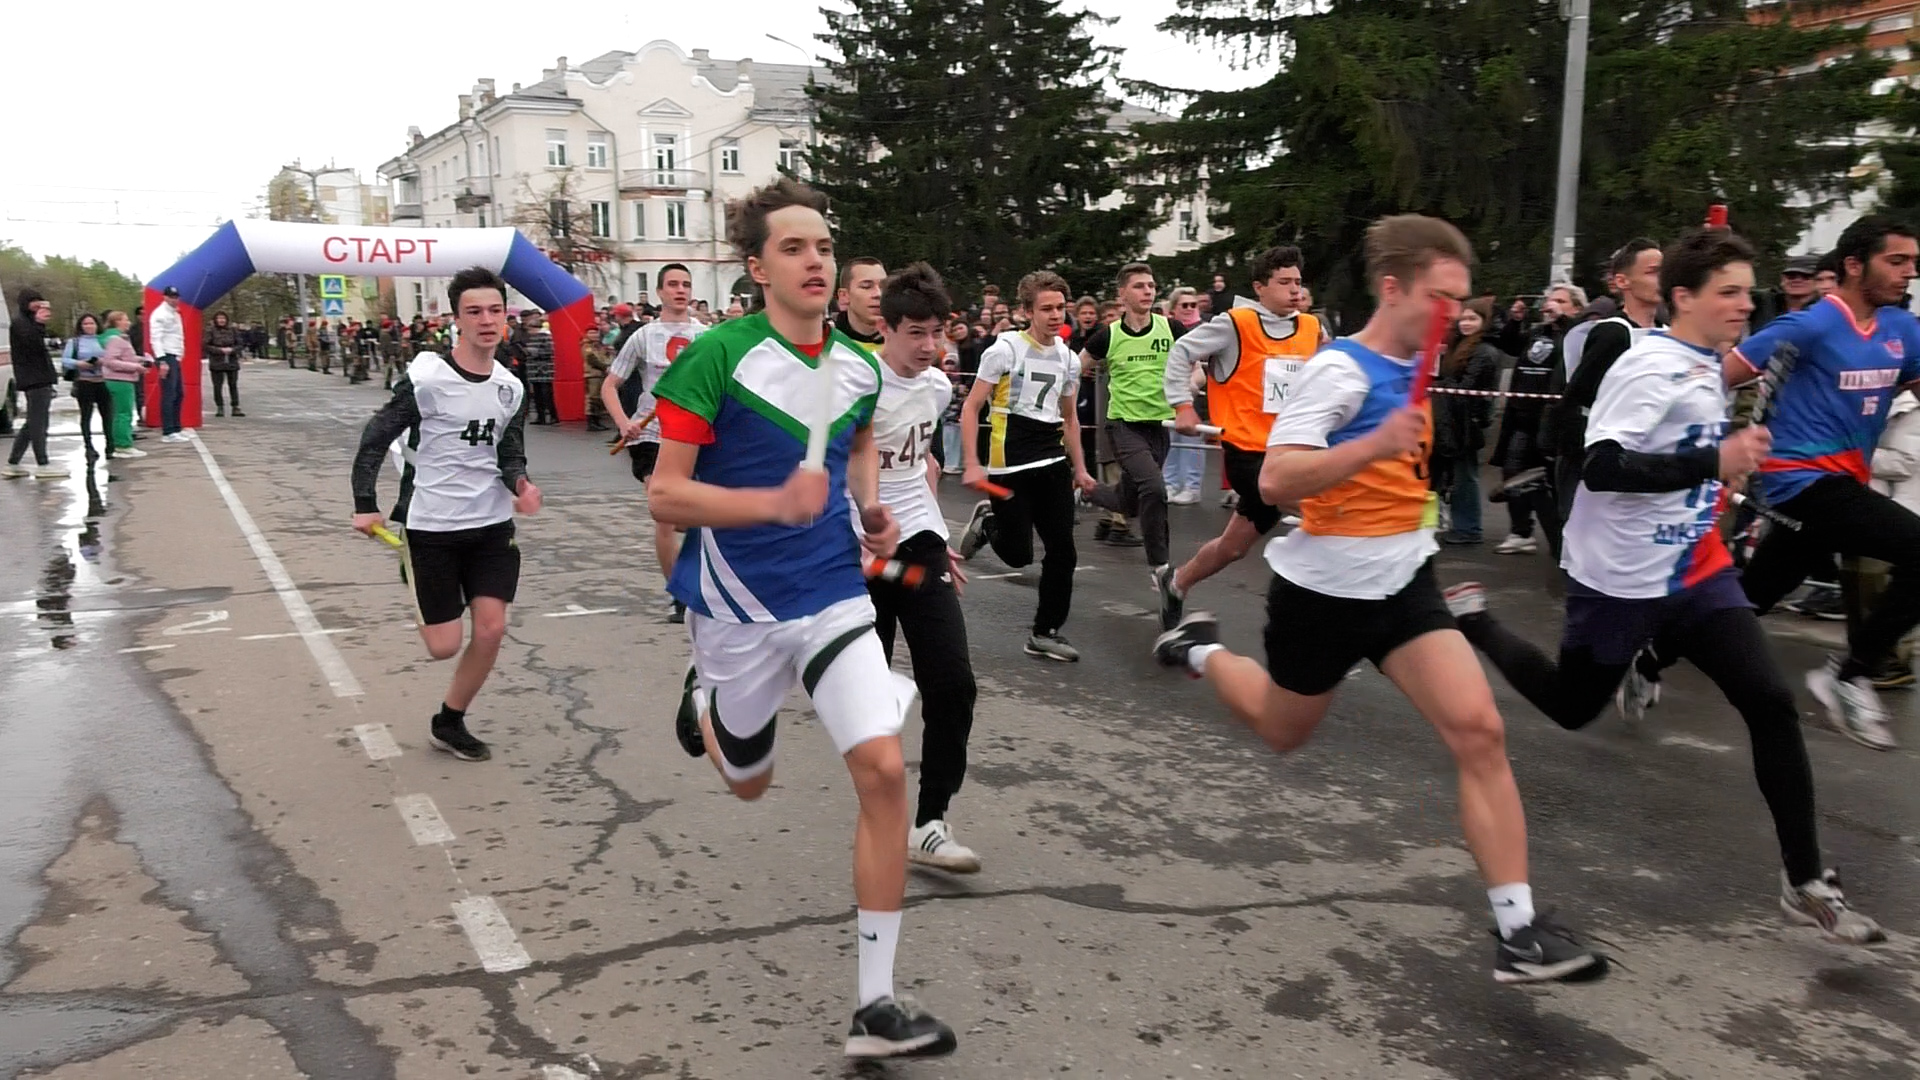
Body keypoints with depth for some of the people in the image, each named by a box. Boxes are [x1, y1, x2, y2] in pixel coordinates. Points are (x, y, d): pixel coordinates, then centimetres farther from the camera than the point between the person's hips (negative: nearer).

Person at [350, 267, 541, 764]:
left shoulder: (511, 388, 2)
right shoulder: (425, 379, -15)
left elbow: (510, 455, 7)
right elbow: (375, 439, -9)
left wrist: (520, 484, -15)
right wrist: (365, 505, -16)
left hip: (492, 524, 5)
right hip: (431, 526, -4)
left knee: (491, 630, -2)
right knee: (444, 645, -1)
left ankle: (448, 723, 19)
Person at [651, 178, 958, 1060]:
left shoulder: (859, 367, 0)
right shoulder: (717, 356, -16)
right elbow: (664, 496, -17)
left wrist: (871, 510, 4)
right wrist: (776, 503, -31)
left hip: (834, 596, 3)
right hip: (739, 606, -3)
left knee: (884, 769, -15)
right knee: (748, 782, 18)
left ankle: (875, 1007, -4)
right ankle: (703, 702, 57)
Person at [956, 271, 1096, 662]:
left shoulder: (1068, 359, 9)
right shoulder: (1006, 349, -9)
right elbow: (971, 408, -8)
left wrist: (1079, 468, 19)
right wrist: (971, 464, -15)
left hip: (1053, 463, 5)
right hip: (1009, 465, -5)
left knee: (1062, 550, 0)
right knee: (1017, 554, -3)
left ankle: (1046, 632, 13)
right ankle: (987, 522, 30)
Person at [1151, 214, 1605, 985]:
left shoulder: (1417, 370, 6)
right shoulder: (1340, 370, -18)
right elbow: (1275, 481, -31)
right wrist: (1376, 445, -39)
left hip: (1403, 584, 6)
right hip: (1325, 589, -6)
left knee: (1479, 731, -10)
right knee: (1283, 730, 17)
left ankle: (1518, 929, -6)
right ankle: (1200, 649, 46)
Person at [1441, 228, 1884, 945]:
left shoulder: (1705, 368, 10)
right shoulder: (1652, 366, -18)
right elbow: (1600, 468, -29)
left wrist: (1737, 452, 16)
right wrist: (1714, 464, -32)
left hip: (1695, 571, 7)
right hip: (1621, 578, -7)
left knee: (1771, 704, -5)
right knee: (1573, 707, 10)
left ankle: (1805, 884, 2)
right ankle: (1472, 618, 33)